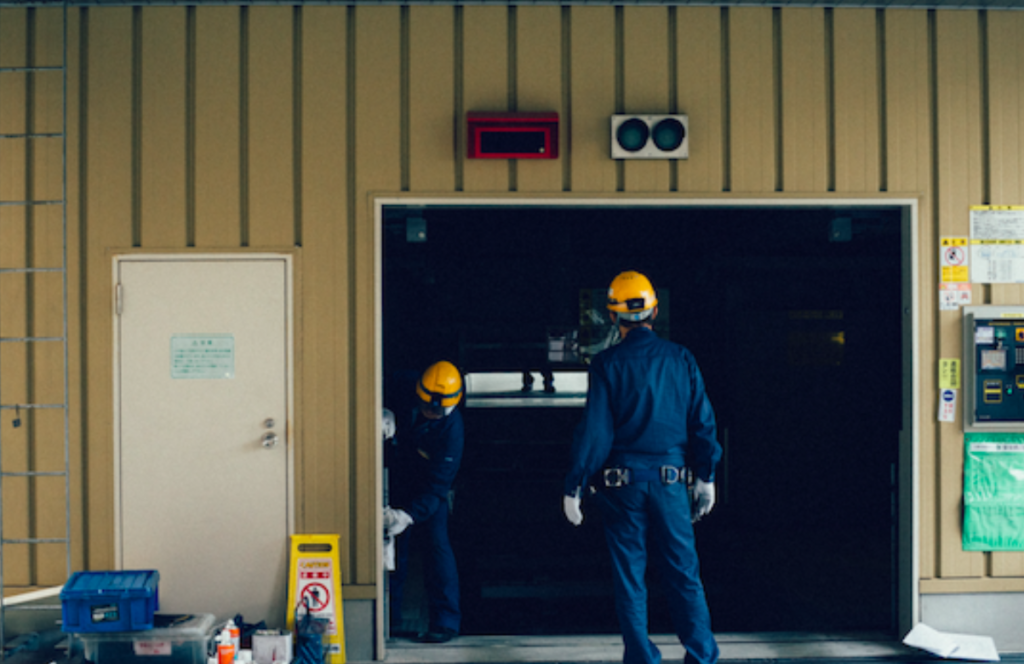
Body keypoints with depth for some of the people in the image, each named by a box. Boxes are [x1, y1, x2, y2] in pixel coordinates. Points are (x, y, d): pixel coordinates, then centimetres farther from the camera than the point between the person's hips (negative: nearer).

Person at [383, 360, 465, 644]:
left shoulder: (450, 427, -28)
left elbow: (437, 483, -30)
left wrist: (409, 514, -39)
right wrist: (382, 416, -21)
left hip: (429, 492, -3)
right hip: (394, 481, 4)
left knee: (436, 544, -14)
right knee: (392, 548, 3)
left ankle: (446, 621, -7)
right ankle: (390, 618, 13)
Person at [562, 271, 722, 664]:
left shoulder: (608, 363, -7)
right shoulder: (680, 359, 1)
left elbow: (594, 430, -9)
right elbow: (702, 422, 4)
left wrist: (573, 487, -4)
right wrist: (706, 476, 13)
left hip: (622, 480, -2)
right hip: (671, 479, 2)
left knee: (629, 577, 7)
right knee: (684, 573, 9)